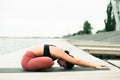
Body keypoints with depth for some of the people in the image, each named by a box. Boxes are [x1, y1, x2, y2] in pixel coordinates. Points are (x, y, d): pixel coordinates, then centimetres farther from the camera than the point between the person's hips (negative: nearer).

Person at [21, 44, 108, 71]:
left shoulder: (60, 52, 7)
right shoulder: (59, 52, -20)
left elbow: (76, 61, 15)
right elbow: (77, 61, -21)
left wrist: (94, 65, 14)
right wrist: (94, 66, -18)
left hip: (28, 57, 10)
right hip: (27, 60, -9)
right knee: (50, 61, -33)